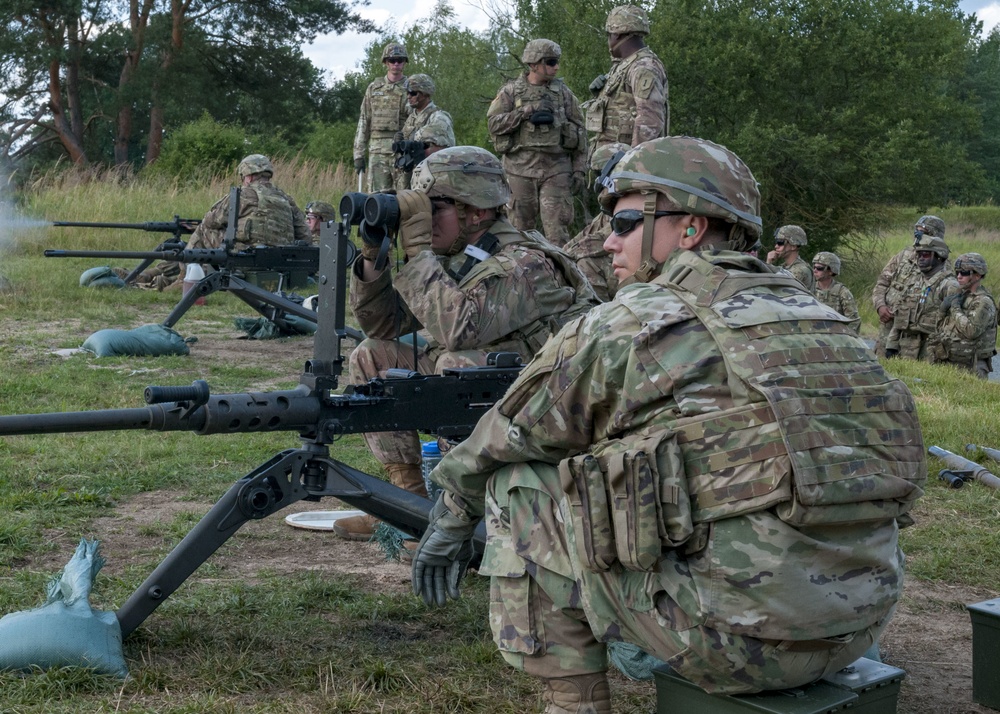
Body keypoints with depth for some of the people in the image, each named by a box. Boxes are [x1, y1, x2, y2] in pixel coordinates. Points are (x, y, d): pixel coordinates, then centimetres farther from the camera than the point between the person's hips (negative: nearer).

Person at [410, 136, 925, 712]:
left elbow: (504, 441, 9)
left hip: (741, 633, -7)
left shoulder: (625, 325, -5)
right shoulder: (811, 311, 15)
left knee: (520, 487, 5)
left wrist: (451, 519, 27)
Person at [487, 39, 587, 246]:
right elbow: (494, 123, -7)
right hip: (521, 169, 0)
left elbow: (579, 132, 8)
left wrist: (580, 170, 2)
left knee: (557, 229, -6)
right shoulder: (511, 91, 5)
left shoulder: (563, 92, 8)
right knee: (521, 226, 8)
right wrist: (527, 112, -15)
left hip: (556, 170, 0)